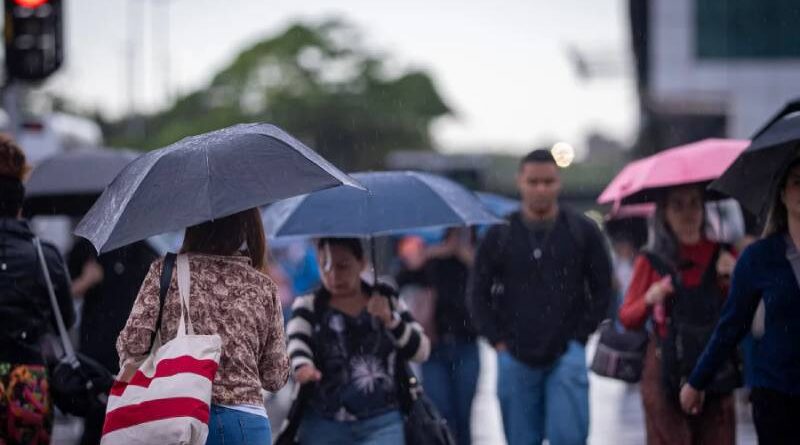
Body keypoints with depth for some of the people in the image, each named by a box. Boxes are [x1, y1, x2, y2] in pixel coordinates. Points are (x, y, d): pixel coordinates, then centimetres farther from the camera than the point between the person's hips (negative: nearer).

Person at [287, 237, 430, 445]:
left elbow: (422, 350, 3)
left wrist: (391, 320, -14)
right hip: (323, 425, 1)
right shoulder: (308, 306, 7)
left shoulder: (388, 302, 10)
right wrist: (302, 365, -35)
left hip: (381, 426, -1)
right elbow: (297, 343, -12)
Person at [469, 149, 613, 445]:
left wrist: (579, 337, 0)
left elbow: (602, 290, 8)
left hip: (566, 356, -1)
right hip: (515, 359, 2)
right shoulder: (499, 235, 6)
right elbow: (479, 294, 11)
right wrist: (499, 340, 2)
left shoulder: (583, 231, 4)